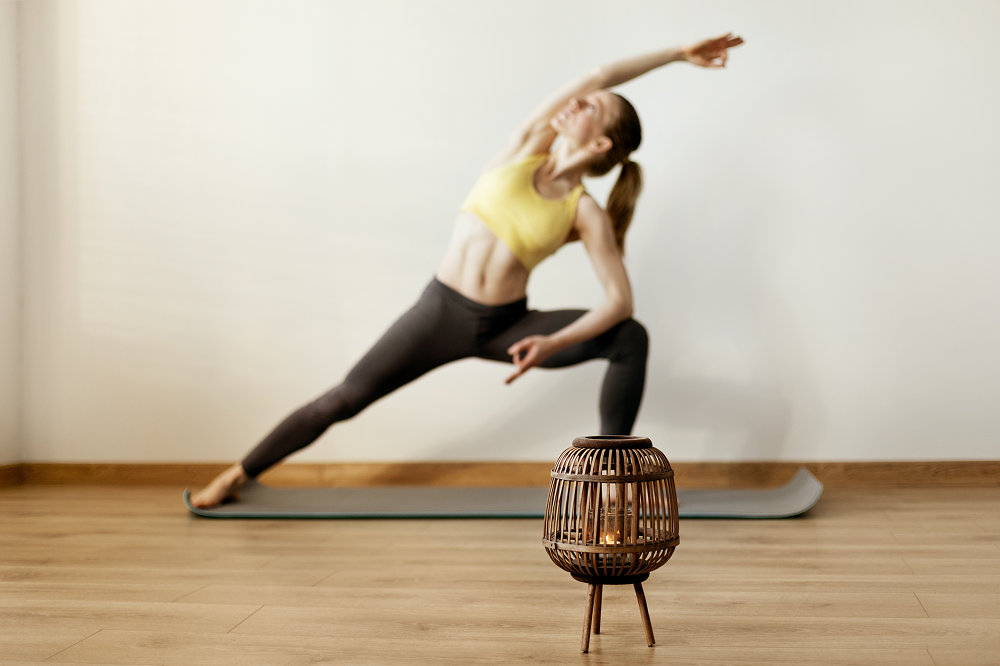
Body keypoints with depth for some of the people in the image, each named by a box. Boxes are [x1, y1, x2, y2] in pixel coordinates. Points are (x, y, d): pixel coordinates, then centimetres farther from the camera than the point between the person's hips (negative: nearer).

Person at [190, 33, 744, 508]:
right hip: (442, 310, 1)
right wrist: (677, 54, 9)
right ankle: (238, 474, 14)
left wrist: (554, 344, -24)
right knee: (344, 400, -4)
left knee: (630, 338, -19)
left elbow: (619, 299, -11)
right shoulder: (527, 146, 2)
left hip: (506, 327, 0)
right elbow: (597, 76, 1)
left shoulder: (586, 214, -3)